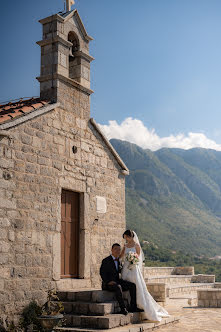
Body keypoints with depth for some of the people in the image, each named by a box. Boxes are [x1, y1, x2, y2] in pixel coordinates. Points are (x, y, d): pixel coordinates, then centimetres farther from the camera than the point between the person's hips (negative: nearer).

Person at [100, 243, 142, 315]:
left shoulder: (119, 260, 14)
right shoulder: (106, 260, -6)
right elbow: (102, 273, -11)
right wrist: (108, 282, -26)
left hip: (117, 282, 7)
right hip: (107, 284, -7)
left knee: (132, 285, -12)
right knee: (118, 287, -37)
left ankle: (133, 307, -12)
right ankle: (123, 309, -33)